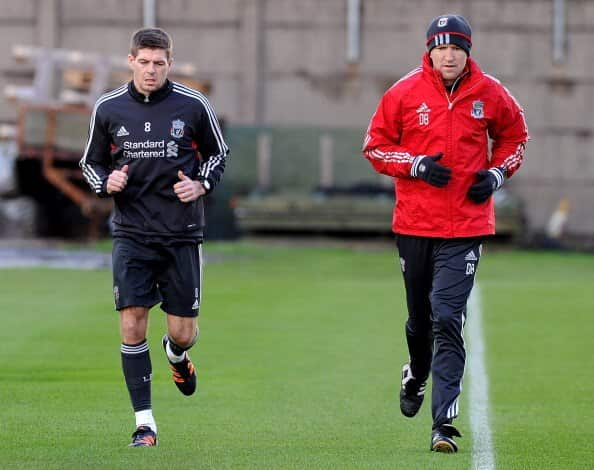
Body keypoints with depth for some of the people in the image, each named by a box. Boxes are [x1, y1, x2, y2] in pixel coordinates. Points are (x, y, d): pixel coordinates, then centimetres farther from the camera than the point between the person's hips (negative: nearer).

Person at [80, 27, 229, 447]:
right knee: (132, 325, -10)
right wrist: (106, 183, -9)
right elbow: (91, 162, 12)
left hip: (183, 235, 0)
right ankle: (144, 423, -1)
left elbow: (218, 153, 11)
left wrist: (201, 185, -8)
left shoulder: (193, 105, -2)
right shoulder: (108, 109, 1)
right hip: (132, 234, 0)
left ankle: (177, 354, 42)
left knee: (183, 332, 2)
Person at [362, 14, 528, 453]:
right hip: (414, 223, 2)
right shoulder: (405, 93, -3)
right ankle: (416, 374, 49)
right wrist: (415, 164, -12)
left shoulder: (489, 94, -1)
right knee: (420, 317, 16)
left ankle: (444, 424, -14)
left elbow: (514, 135, 17)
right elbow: (376, 144, 5)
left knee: (447, 320, -12)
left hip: (465, 228, -1)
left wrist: (497, 174, -1)